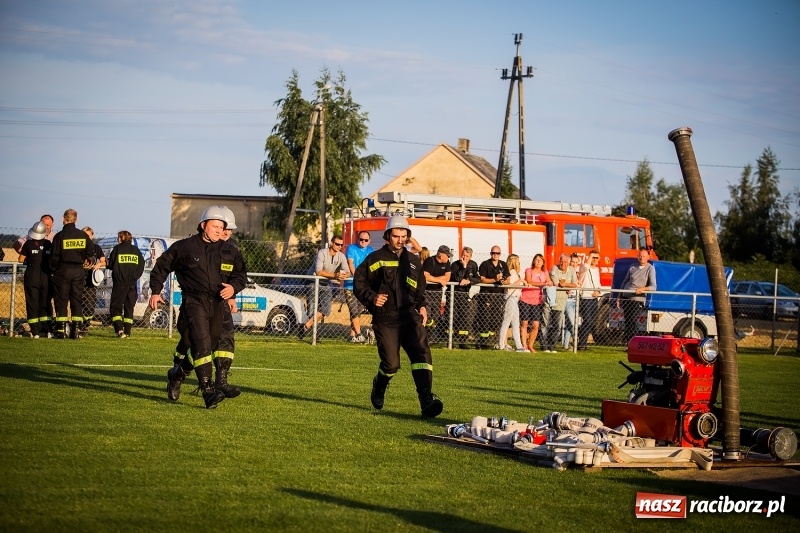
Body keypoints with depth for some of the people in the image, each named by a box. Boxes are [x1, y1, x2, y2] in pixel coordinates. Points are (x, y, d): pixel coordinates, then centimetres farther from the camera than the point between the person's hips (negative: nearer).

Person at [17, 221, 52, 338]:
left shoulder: (28, 243, -6)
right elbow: (53, 259, 10)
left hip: (32, 276, -3)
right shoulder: (48, 244, 1)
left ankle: (35, 331, -3)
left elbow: (21, 259, -1)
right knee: (45, 304, 12)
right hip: (46, 276, 3)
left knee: (32, 303, 1)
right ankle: (45, 330, 9)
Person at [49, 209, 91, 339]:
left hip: (62, 270, -3)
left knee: (61, 300, 2)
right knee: (77, 300, 7)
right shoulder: (83, 235, 0)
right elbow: (89, 254, 6)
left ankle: (62, 330, -2)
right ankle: (76, 330, 2)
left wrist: (53, 270, 5)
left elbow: (54, 256, -9)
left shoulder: (60, 236, -9)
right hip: (78, 270, 3)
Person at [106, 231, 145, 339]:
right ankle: (127, 331, 5)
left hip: (120, 282, -4)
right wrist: (134, 276, 11)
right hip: (132, 283, 4)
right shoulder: (136, 250, 9)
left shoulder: (117, 249, -3)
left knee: (115, 306, 2)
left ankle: (119, 329, -14)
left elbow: (110, 265, -2)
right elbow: (141, 266, 7)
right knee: (129, 307, 9)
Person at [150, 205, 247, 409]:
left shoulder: (229, 252, 11)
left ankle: (177, 375, 35)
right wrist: (156, 291, 4)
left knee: (209, 345, 11)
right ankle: (208, 390, -25)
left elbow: (241, 274, 18)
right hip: (194, 300, -5)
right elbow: (161, 266, 11)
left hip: (218, 303, 5)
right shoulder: (184, 247, 2)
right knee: (201, 344, -19)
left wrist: (233, 287, -4)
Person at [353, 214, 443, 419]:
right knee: (391, 364, -4)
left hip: (409, 316, 3)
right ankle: (378, 388, 32)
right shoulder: (376, 259, 3)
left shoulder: (413, 261, 18)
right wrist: (372, 298, -12)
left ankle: (427, 400, -25)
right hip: (385, 319, -3)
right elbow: (358, 282, 4)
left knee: (422, 352, -18)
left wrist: (422, 306, 13)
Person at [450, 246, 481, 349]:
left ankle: (463, 341, 1)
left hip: (467, 294, 3)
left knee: (468, 318, -5)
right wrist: (463, 267, -20)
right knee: (454, 317, -8)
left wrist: (468, 281, -15)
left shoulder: (473, 265, 7)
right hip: (455, 293, -3)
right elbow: (456, 278, -18)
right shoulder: (455, 265, -4)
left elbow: (478, 279, 1)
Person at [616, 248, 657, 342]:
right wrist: (619, 297, 17)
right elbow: (624, 282, 21)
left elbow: (653, 287, -8)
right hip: (625, 298, 5)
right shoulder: (633, 267, 14)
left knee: (633, 321, -14)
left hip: (637, 299, -5)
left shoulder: (650, 269, 0)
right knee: (627, 322, 6)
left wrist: (643, 289, -27)